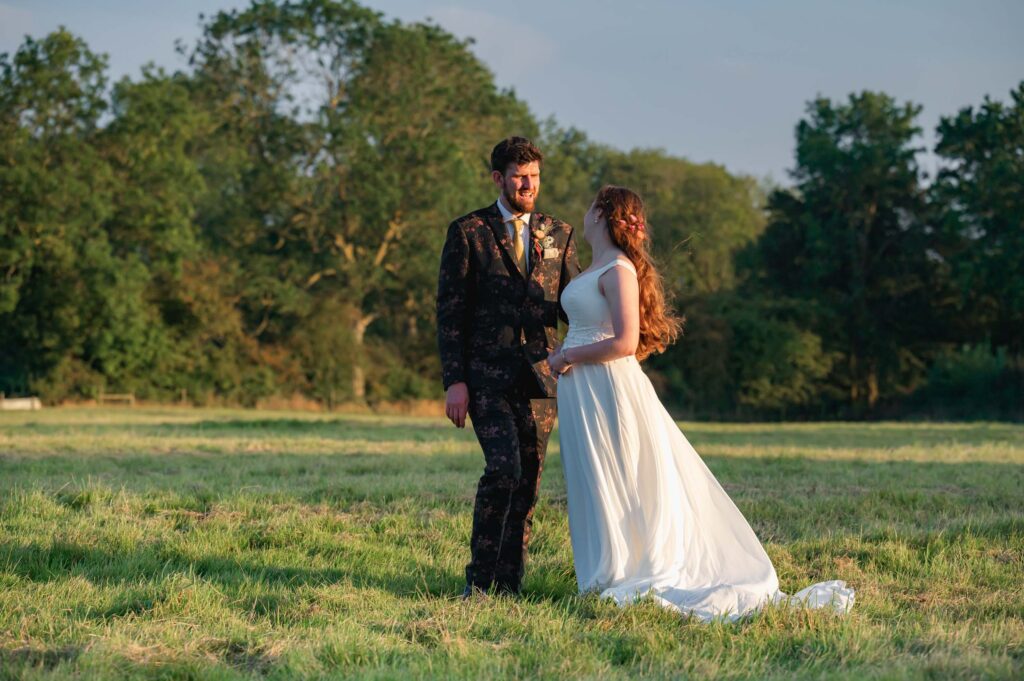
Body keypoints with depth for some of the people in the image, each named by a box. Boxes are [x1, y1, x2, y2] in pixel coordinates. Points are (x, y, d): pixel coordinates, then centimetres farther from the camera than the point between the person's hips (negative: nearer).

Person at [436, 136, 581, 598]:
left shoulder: (558, 235, 12)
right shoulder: (468, 233, 2)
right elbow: (450, 312, 0)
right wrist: (454, 381, -8)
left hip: (539, 376, 4)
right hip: (487, 377, -4)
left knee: (528, 481, 4)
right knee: (503, 469, -18)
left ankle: (508, 584, 12)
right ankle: (479, 578, -6)